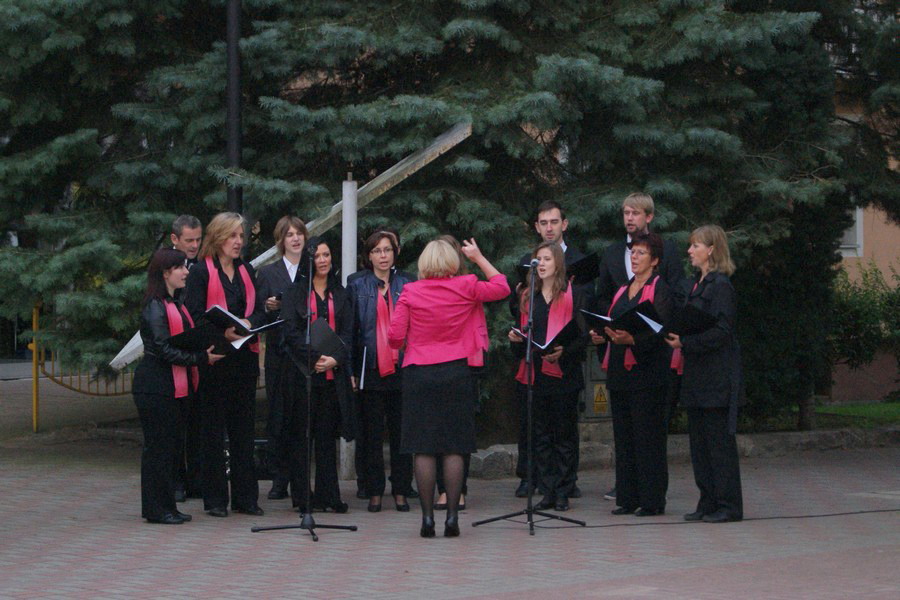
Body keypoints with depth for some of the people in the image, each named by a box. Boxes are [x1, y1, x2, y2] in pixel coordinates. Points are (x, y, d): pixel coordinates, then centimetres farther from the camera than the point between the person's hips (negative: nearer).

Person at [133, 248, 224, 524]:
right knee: (157, 446, -4)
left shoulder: (174, 305, 17)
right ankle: (156, 509, 1)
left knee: (169, 447, 12)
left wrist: (206, 351, 3)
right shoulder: (155, 307, -13)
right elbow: (164, 350, -19)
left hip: (173, 386, 10)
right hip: (156, 385, -10)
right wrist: (201, 358, -22)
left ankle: (166, 507, 17)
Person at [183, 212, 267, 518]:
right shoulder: (201, 271, -3)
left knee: (244, 429, 8)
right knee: (214, 429, 0)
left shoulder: (247, 271, 14)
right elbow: (194, 316, -10)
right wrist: (222, 332, -24)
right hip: (214, 358, -5)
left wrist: (247, 324, -12)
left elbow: (260, 312, 9)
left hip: (245, 357, 5)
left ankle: (245, 496, 13)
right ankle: (215, 499, 5)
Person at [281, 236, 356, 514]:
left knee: (327, 435, 4)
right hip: (302, 372, -3)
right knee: (301, 434, -1)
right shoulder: (295, 292, 4)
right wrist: (315, 357, -16)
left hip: (333, 373, 3)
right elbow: (291, 331, -5)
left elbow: (347, 332, 6)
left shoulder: (340, 294, 14)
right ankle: (301, 496, 3)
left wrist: (335, 358, -11)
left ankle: (327, 495, 7)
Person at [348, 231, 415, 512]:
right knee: (372, 433, 3)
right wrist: (352, 369, -3)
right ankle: (374, 492, 10)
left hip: (402, 368, 1)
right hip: (371, 369, 0)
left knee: (401, 431, 4)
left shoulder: (408, 284, 8)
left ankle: (401, 491, 11)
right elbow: (351, 328, 4)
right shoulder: (357, 286, 6)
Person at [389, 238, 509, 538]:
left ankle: (427, 517, 0)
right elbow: (502, 287, 15)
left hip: (419, 374, -1)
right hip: (456, 374, 1)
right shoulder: (466, 288, -1)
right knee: (454, 448, 3)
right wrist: (478, 257, 21)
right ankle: (452, 516, 0)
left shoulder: (410, 292, -3)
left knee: (423, 448, 2)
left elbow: (395, 337, -4)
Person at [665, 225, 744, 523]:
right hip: (698, 375, 9)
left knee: (719, 441, -5)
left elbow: (720, 332, -19)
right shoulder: (699, 283, 16)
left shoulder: (720, 285, -12)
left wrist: (685, 343, -22)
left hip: (717, 375, -9)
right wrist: (678, 339, 4)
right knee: (699, 441, 10)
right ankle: (709, 502, 16)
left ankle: (728, 505, 1)